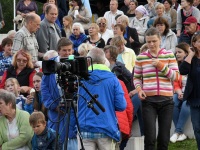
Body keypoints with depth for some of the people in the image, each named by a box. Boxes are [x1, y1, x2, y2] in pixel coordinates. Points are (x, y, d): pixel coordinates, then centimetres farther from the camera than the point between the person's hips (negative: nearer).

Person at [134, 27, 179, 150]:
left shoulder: (169, 55, 5)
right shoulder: (141, 57, 4)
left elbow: (176, 76, 1)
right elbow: (136, 77, 12)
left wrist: (161, 66, -11)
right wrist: (139, 89, -7)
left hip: (166, 100, 1)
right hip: (148, 100, -1)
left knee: (164, 137, 6)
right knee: (150, 137, -8)